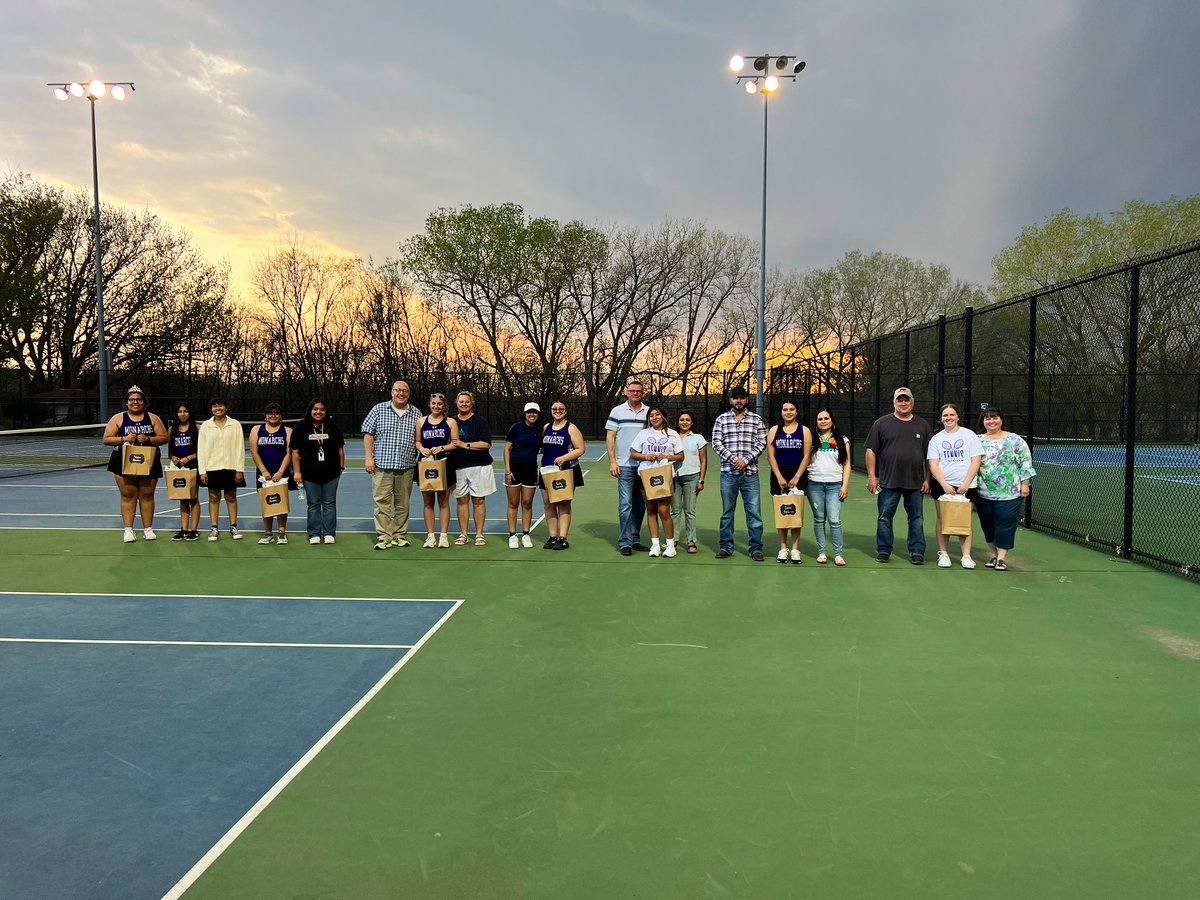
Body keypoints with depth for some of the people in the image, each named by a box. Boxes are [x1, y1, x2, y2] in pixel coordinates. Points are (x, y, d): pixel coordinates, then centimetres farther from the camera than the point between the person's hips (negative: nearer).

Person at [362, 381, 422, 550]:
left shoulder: (416, 413, 10)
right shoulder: (379, 409, 5)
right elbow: (368, 434, 4)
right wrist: (369, 457, -4)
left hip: (406, 466, 2)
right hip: (382, 465, -2)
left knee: (403, 504, 7)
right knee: (382, 502, -5)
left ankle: (400, 535, 17)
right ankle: (384, 537, -1)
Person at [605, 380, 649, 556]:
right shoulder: (617, 411, 2)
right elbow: (610, 437, 1)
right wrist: (612, 462, -7)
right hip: (625, 465, -3)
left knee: (640, 504, 9)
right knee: (625, 504, -5)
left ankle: (635, 539, 19)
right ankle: (624, 542, 1)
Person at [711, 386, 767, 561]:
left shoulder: (756, 419, 7)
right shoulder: (721, 419, 7)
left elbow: (762, 443, 0)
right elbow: (716, 443, -1)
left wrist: (745, 460, -11)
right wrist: (733, 459, -12)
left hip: (750, 472, 0)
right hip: (728, 472, 0)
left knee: (754, 511, -1)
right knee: (727, 511, 7)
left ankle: (756, 548, 6)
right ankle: (726, 547, 15)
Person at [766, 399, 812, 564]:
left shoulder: (804, 431, 5)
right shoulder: (774, 430, 7)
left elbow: (806, 456, 0)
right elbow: (770, 456, 2)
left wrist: (796, 477, -8)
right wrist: (779, 477, -8)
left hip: (798, 476, -1)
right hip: (779, 476, 1)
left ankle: (795, 549, 2)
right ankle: (783, 548, 6)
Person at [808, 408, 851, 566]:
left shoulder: (842, 440, 10)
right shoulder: (812, 440, 10)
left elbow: (846, 464, 8)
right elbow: (805, 461, 9)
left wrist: (845, 485, -1)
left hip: (835, 484, -1)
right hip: (815, 484, 1)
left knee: (835, 520, -8)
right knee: (819, 519, 5)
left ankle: (838, 554, -3)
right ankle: (821, 552, 12)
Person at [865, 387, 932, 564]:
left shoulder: (922, 425, 10)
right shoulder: (882, 423, 4)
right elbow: (871, 451, 1)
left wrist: (927, 479, 3)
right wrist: (872, 476, -6)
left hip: (916, 482, 2)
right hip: (888, 481, -1)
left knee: (917, 518, 5)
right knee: (885, 517, 3)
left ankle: (917, 552, 13)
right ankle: (884, 551, 13)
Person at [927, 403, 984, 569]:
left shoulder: (969, 435, 4)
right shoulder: (936, 439, 8)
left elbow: (975, 461, 0)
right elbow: (933, 464, 2)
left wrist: (965, 484, -10)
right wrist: (944, 485, -11)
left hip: (965, 486, -1)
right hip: (942, 485, 1)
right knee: (943, 520, 1)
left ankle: (966, 556, 5)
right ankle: (943, 554, 7)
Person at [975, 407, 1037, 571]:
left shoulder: (1014, 440, 0)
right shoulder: (977, 441, 7)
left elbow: (1025, 462, -1)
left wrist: (1024, 484, -6)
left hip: (1009, 493, -3)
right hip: (983, 494, 3)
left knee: (1004, 525, -2)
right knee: (987, 525, 9)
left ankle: (1002, 557, 7)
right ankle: (994, 555, 21)